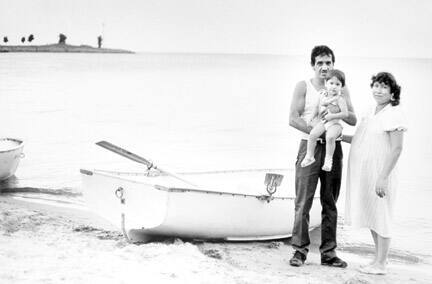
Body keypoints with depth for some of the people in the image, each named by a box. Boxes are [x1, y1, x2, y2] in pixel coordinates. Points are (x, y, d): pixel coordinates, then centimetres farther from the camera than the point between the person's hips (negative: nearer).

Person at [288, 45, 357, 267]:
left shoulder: (341, 88, 11)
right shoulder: (303, 86, 2)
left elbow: (353, 120, 5)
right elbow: (293, 119, -7)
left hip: (333, 148, 3)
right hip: (309, 146, -3)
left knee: (330, 203, 5)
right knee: (303, 201, -5)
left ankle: (328, 253, 10)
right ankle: (300, 249, 2)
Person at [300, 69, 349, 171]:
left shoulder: (340, 99, -7)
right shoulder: (322, 95, 8)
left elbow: (345, 114, -13)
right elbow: (318, 107, 24)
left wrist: (332, 116, -19)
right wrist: (312, 117, 18)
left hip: (334, 123, -5)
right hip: (322, 122, 5)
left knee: (330, 137, -33)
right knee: (312, 134, -21)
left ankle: (328, 159, -21)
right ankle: (309, 156, -7)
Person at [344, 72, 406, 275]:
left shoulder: (393, 113, -14)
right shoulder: (372, 113, 12)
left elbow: (397, 148, -18)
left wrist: (383, 177, -22)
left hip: (378, 173, -9)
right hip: (363, 173, 9)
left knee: (380, 217, 0)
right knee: (371, 216, 16)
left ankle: (380, 265, 9)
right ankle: (379, 258, 29)